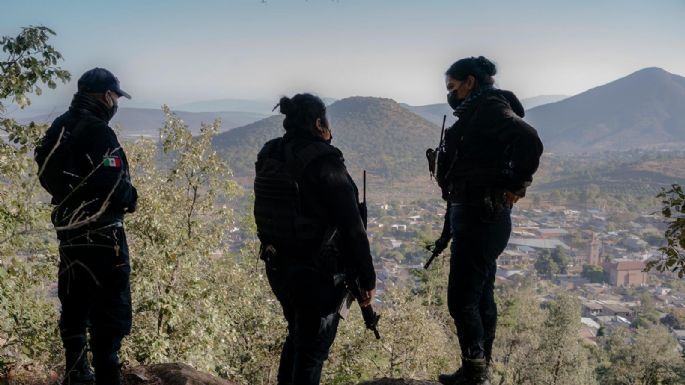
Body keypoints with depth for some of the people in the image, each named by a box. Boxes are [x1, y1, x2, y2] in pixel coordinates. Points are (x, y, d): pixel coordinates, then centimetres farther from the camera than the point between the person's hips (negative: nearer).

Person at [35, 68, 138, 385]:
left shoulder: (59, 128, 7)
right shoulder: (97, 132, -19)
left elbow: (48, 177, 15)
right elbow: (113, 188, -23)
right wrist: (132, 197, -4)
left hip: (68, 230, 9)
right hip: (100, 234, -9)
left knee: (74, 308, 18)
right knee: (110, 312, -2)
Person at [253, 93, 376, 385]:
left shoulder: (269, 156, 2)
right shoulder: (324, 162, -19)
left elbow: (266, 215, 10)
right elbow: (352, 227, -18)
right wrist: (367, 279, -11)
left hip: (278, 266, 7)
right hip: (318, 273, -7)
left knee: (297, 336, 25)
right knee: (313, 348, 6)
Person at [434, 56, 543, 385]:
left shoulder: (487, 106, -12)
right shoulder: (477, 111, 18)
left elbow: (529, 140, -27)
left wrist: (516, 187, -19)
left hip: (480, 216, -11)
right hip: (478, 214, 11)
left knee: (462, 299, -9)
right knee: (480, 296, 16)